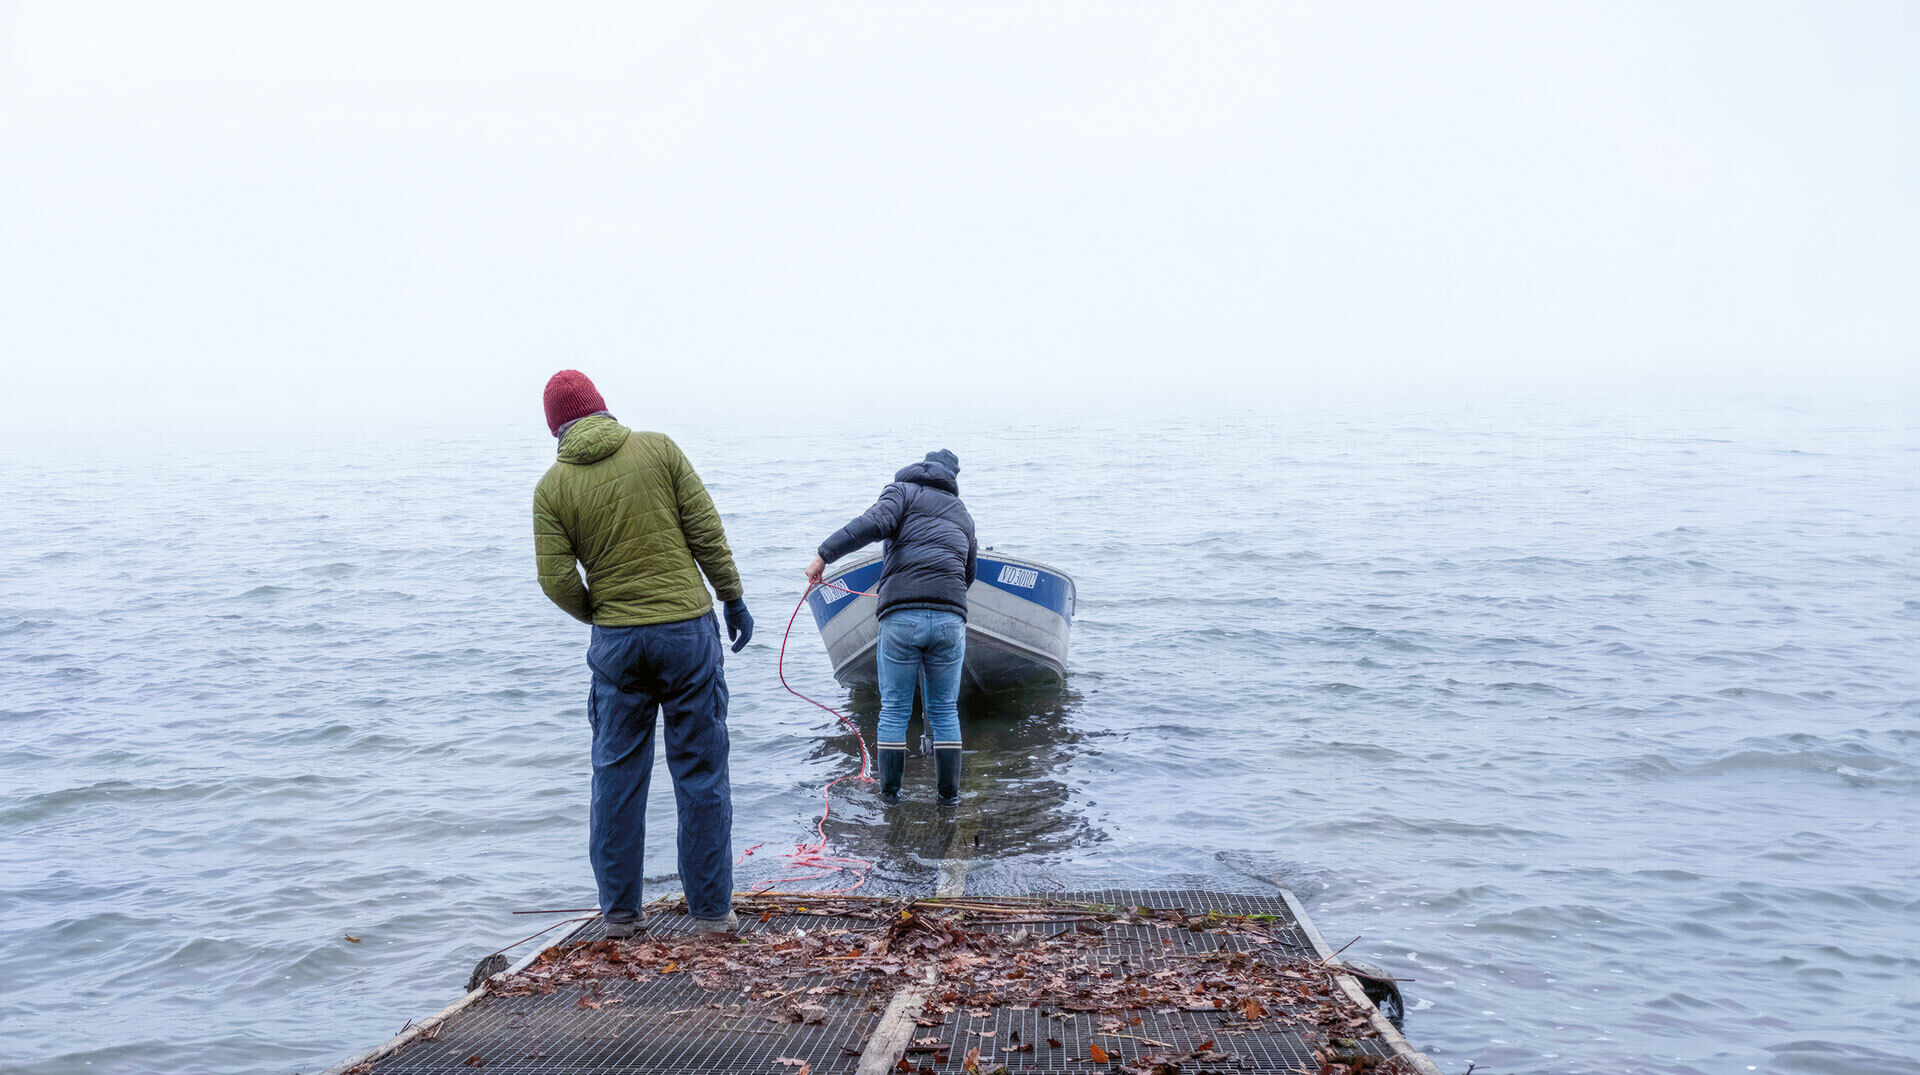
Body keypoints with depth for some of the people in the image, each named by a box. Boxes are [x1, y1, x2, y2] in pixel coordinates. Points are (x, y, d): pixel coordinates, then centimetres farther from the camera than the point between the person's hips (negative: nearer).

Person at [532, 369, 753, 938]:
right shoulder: (658, 448, -1)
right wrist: (733, 599, 7)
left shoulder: (552, 486, 0)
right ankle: (711, 910, 12)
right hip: (688, 630, -1)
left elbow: (556, 579, -4)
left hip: (616, 641, 1)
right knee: (700, 773, 7)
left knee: (617, 775, 13)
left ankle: (619, 911, 18)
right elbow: (707, 532, -2)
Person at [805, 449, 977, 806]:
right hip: (950, 617, 3)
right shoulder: (962, 514, 26)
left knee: (894, 709, 10)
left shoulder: (903, 490, 11)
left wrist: (824, 554, -10)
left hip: (900, 616, -3)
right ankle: (949, 792, 19)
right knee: (944, 710, 15)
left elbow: (876, 522, -10)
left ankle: (890, 790, 18)